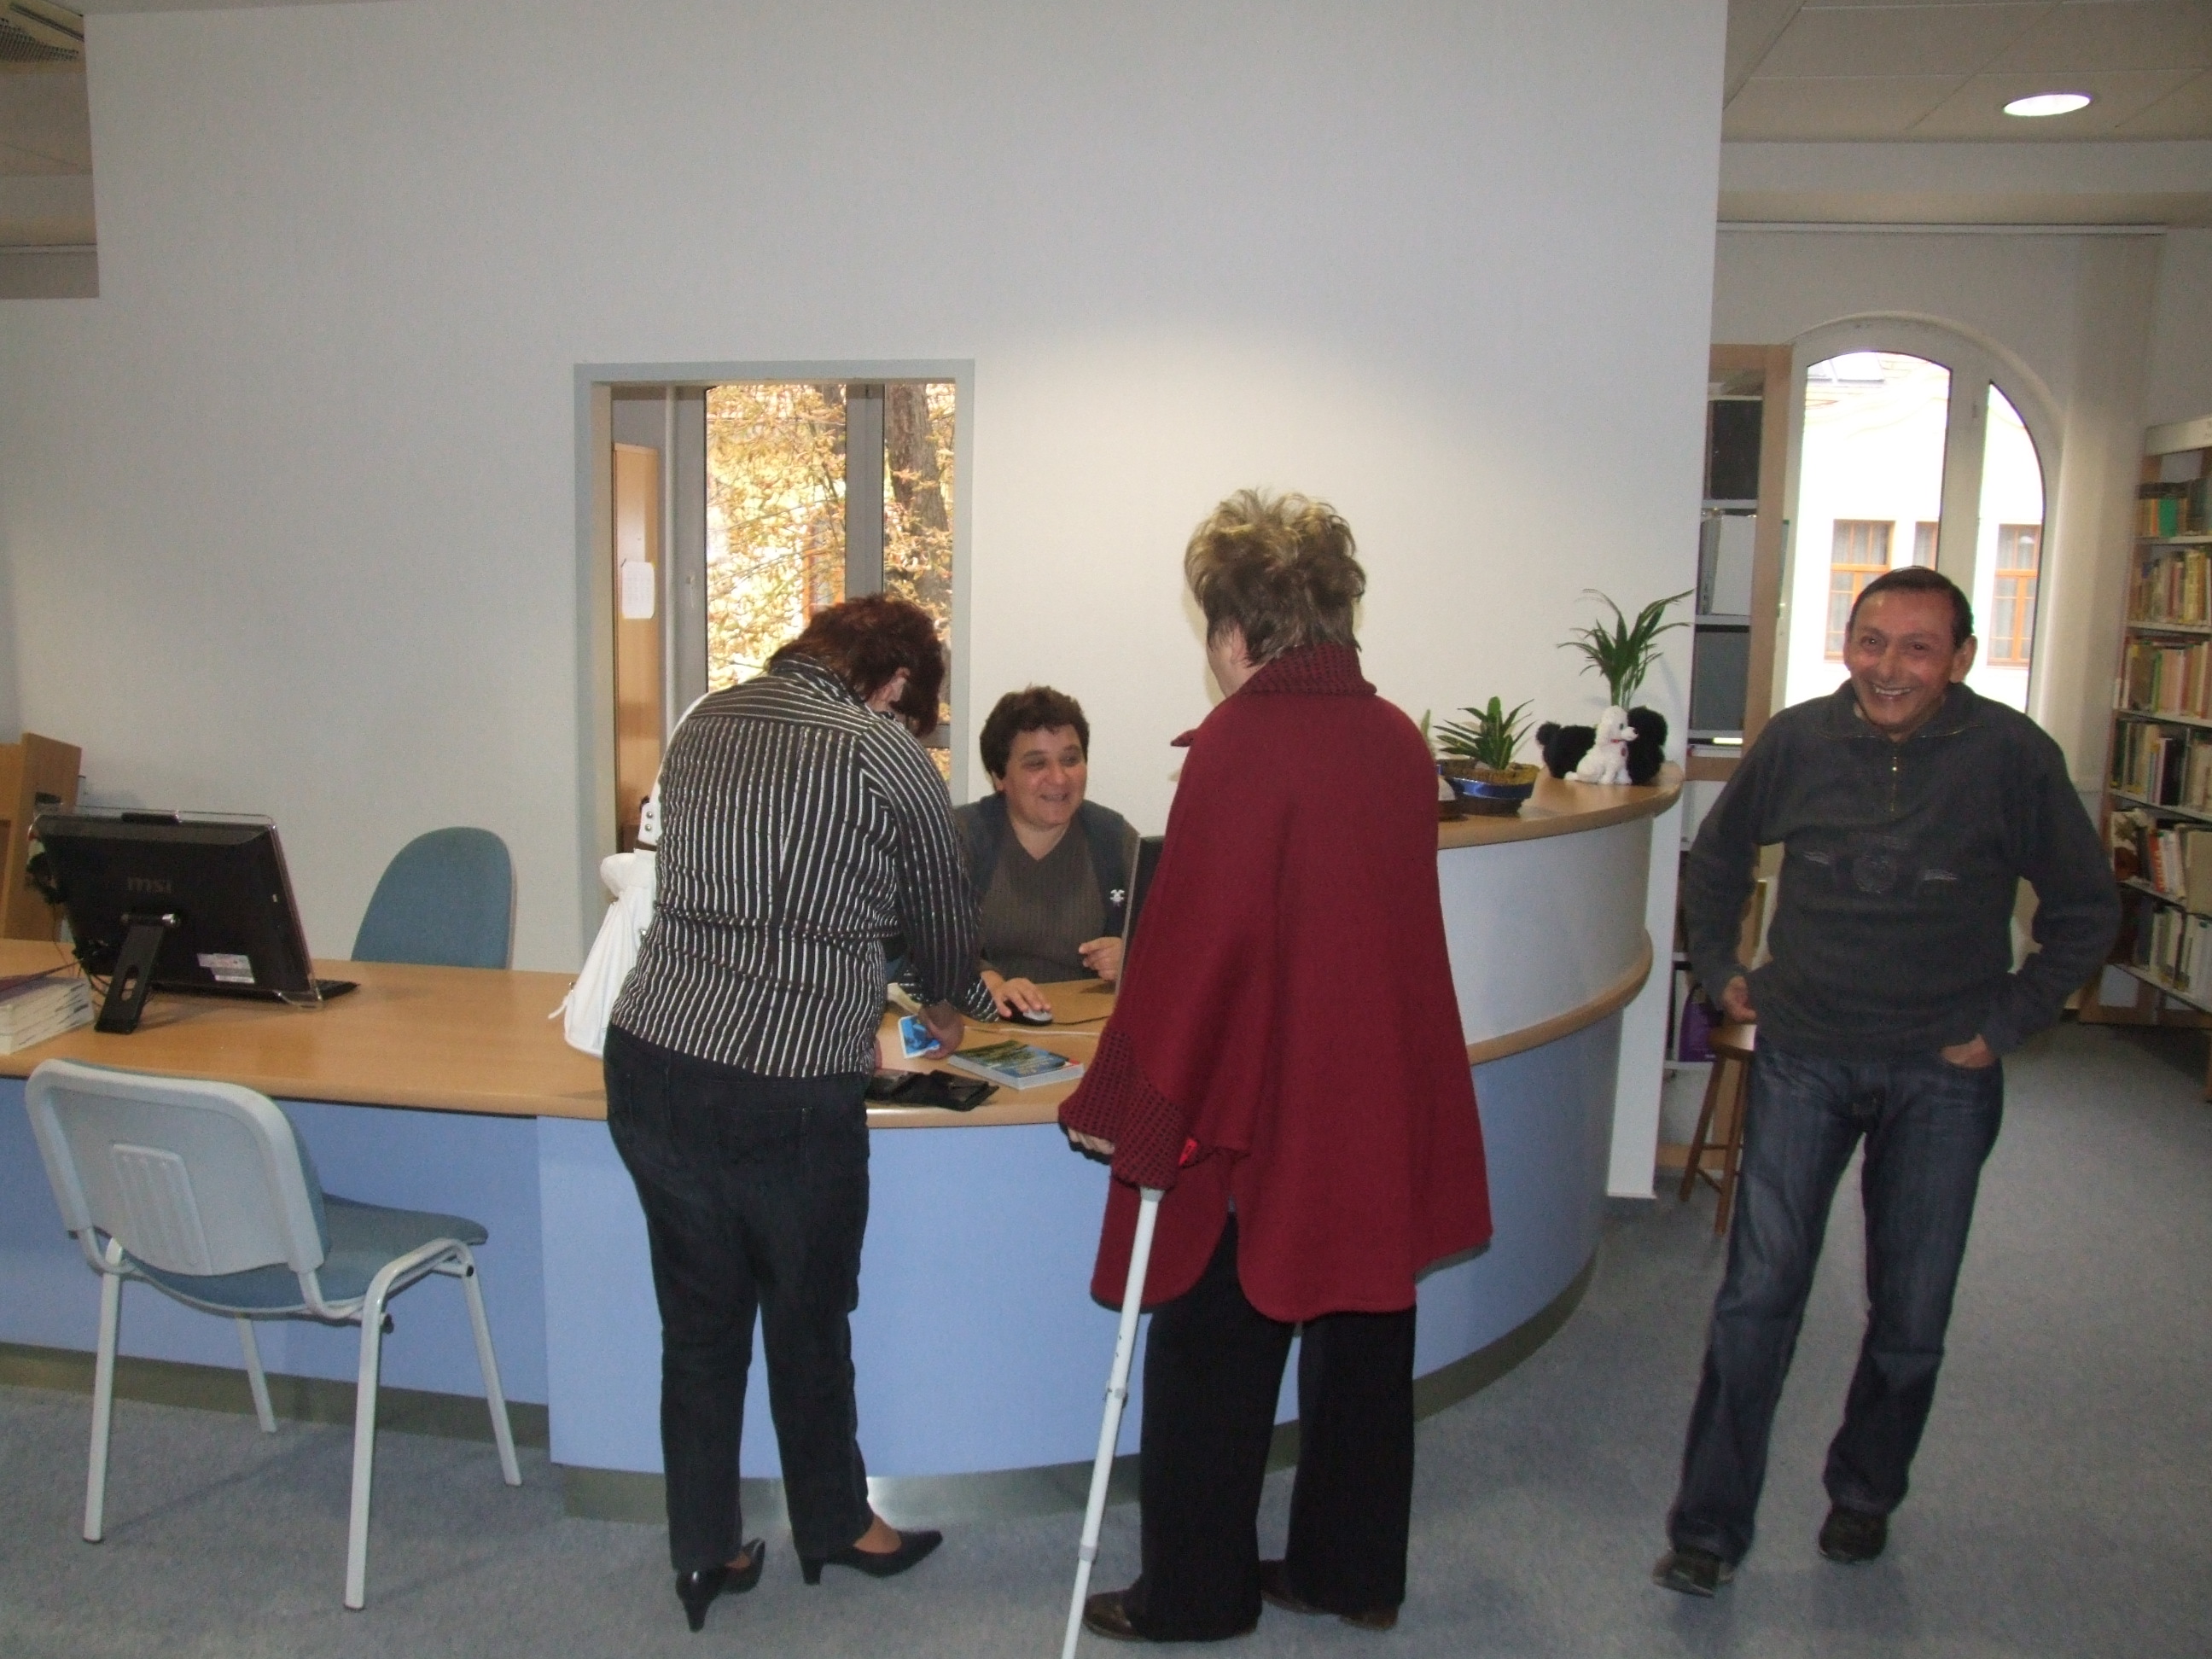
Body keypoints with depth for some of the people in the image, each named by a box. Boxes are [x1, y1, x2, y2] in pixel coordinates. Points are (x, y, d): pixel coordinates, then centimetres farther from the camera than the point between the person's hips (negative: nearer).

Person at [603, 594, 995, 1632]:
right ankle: (833, 1527, 38)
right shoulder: (887, 757, -5)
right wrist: (948, 1005, 30)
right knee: (808, 1322, 17)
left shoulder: (705, 723, 12)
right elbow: (941, 913, 7)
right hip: (786, 1090, -5)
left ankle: (706, 1552, 32)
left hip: (649, 1065, 5)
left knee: (697, 1321, 19)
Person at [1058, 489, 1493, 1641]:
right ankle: (1354, 1571, 35)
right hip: (1385, 1113, 7)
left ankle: (1195, 1596, 25)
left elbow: (1192, 941, -19)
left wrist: (1118, 1104, -8)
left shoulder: (1240, 743, -18)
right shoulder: (1398, 739, 3)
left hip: (1257, 1122, -7)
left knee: (1210, 1364, 10)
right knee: (1362, 1343, 19)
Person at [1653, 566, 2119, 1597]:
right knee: (1757, 1296, -1)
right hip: (1803, 1057, 0)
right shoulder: (1796, 741, -5)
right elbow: (1714, 862, 13)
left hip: (1941, 1074, 0)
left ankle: (1864, 1495, 36)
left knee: (1911, 1313, 11)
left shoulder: (2012, 756, -10)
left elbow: (2086, 909, 1)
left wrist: (2008, 1023, -3)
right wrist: (1723, 973, 7)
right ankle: (1708, 1528, 10)